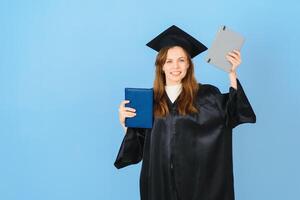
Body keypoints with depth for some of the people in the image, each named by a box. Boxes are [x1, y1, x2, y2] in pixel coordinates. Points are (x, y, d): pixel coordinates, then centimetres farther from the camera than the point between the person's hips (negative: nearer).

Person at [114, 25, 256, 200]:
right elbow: (137, 146, 5)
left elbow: (234, 113, -20)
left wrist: (232, 74, -27)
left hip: (198, 181, -1)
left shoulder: (206, 94, -2)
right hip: (160, 181, 2)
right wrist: (125, 121, -11)